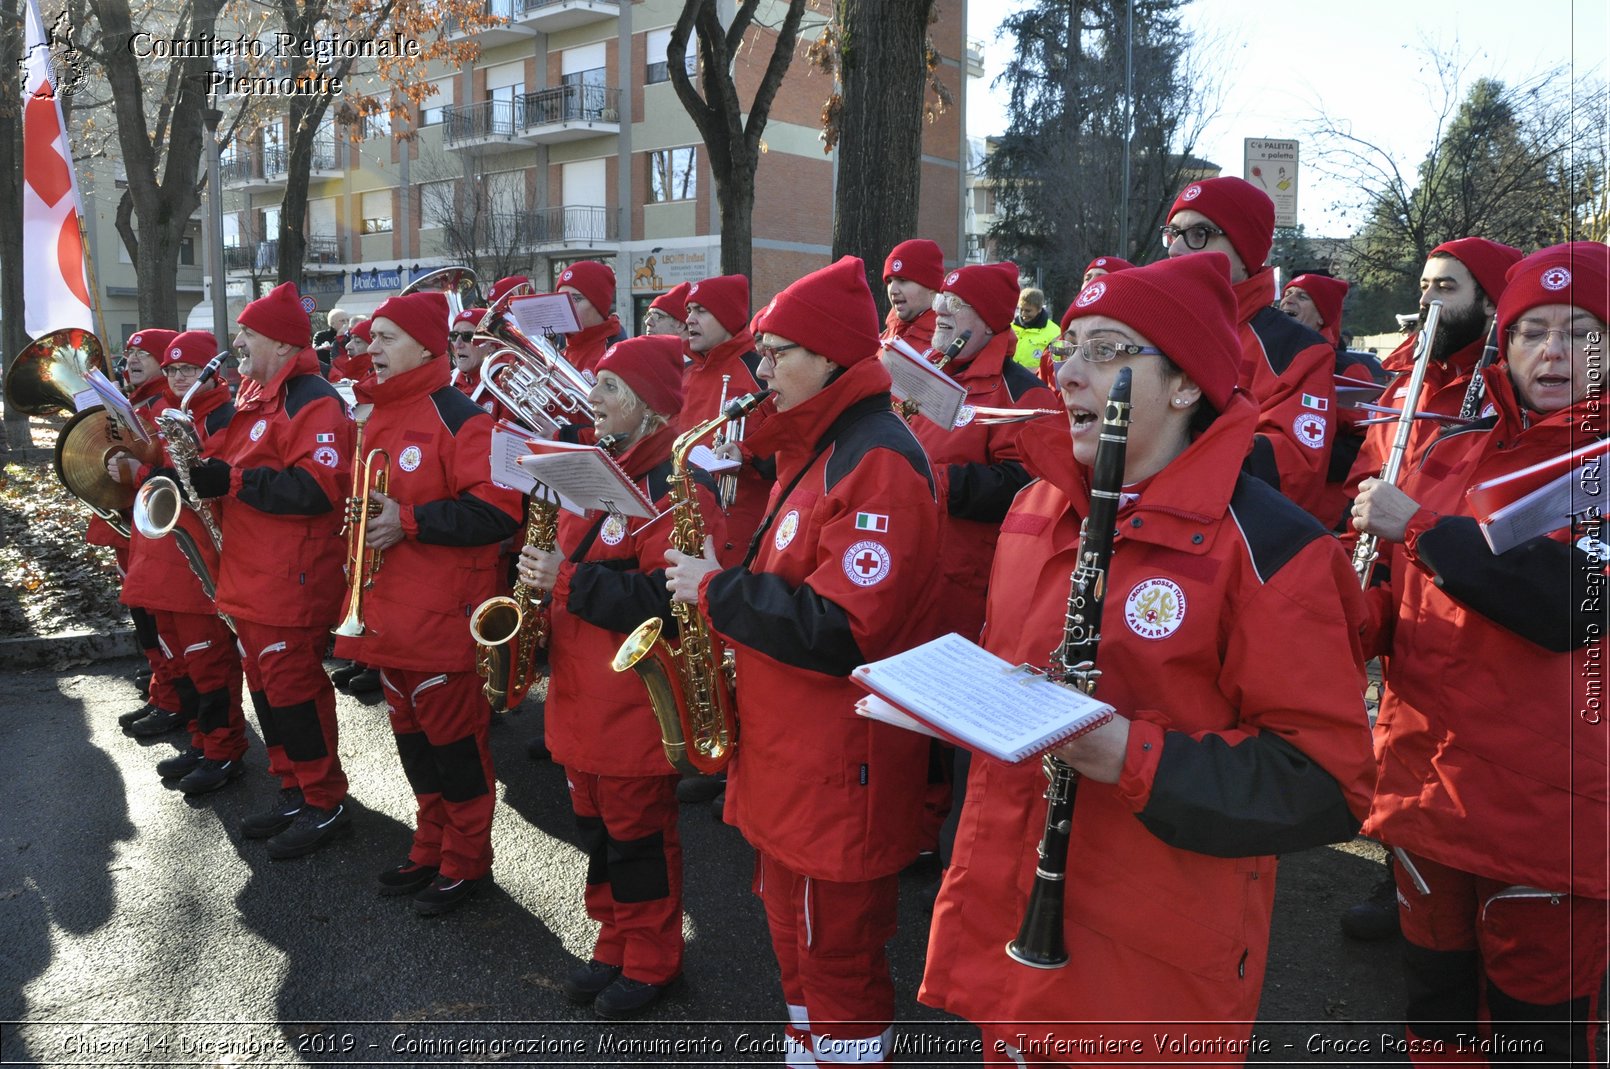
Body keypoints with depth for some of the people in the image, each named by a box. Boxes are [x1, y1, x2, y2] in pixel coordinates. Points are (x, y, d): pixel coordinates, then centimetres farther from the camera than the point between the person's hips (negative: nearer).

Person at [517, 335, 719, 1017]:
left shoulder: (675, 487, -18)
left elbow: (667, 600, -27)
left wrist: (567, 580, -25)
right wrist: (542, 572, 4)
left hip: (634, 701, -9)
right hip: (580, 694, 9)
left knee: (638, 833, 6)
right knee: (596, 826, 19)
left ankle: (651, 964, 25)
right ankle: (614, 946, 36)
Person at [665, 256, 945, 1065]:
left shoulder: (877, 461, -21)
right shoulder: (815, 447, 11)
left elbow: (840, 630, -28)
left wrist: (716, 590, -19)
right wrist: (718, 587, 1)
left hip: (839, 771, -10)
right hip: (786, 751, 10)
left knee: (838, 964, 8)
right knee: (794, 937, 24)